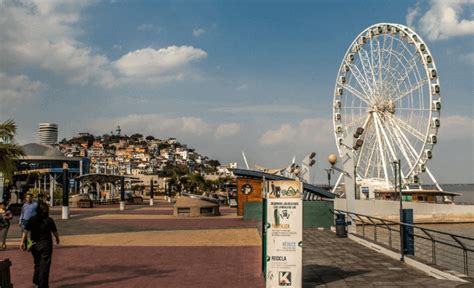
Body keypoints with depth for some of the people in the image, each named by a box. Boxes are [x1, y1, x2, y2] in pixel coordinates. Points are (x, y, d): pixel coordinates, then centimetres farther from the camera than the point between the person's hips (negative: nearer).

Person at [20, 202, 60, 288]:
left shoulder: (32, 219, -1)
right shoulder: (49, 220, -6)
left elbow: (26, 231, -9)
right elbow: (55, 232, 3)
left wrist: (22, 242, -10)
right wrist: (57, 239, 21)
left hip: (34, 244, 3)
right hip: (46, 245, -3)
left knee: (37, 263, 21)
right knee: (44, 265, 1)